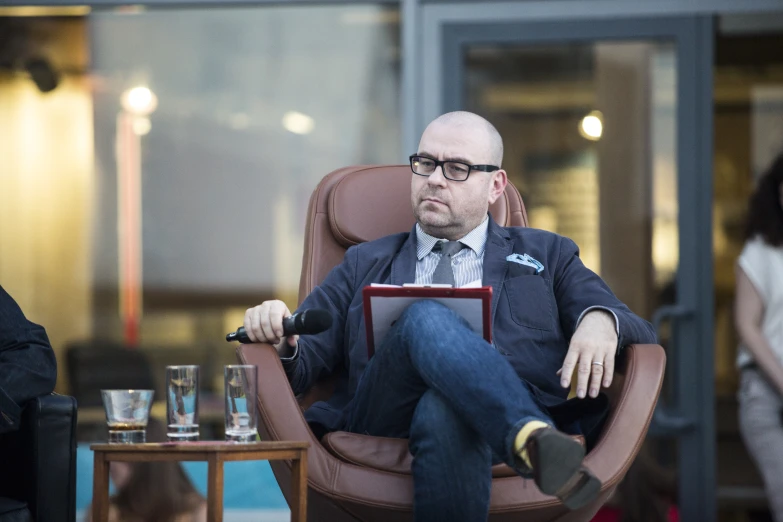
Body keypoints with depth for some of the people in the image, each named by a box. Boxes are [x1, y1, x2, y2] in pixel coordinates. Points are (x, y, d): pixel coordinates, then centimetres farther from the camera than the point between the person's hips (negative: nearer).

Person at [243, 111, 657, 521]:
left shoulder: (546, 255, 29)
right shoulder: (365, 264, 32)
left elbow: (640, 333, 18)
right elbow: (301, 364, 22)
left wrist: (601, 320, -7)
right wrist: (279, 340, -4)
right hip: (385, 423, 1)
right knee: (426, 318, -35)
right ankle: (533, 439, -56)